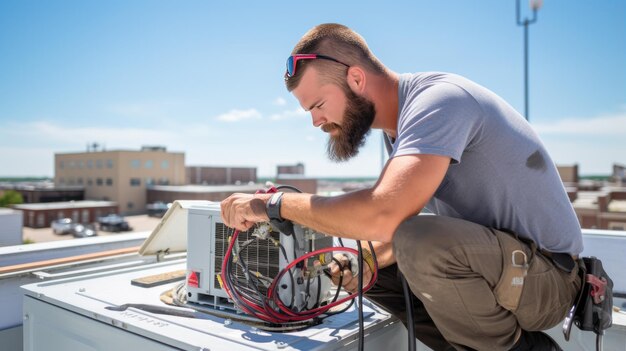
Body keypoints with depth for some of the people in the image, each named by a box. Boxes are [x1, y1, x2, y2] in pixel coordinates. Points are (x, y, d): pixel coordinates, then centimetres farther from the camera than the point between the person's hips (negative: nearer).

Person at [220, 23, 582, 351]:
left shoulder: (439, 98, -23)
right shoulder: (401, 124, 7)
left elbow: (383, 215, -37)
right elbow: (399, 220, 11)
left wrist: (275, 203, -25)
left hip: (548, 273, -9)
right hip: (486, 255, 9)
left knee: (421, 245, -34)